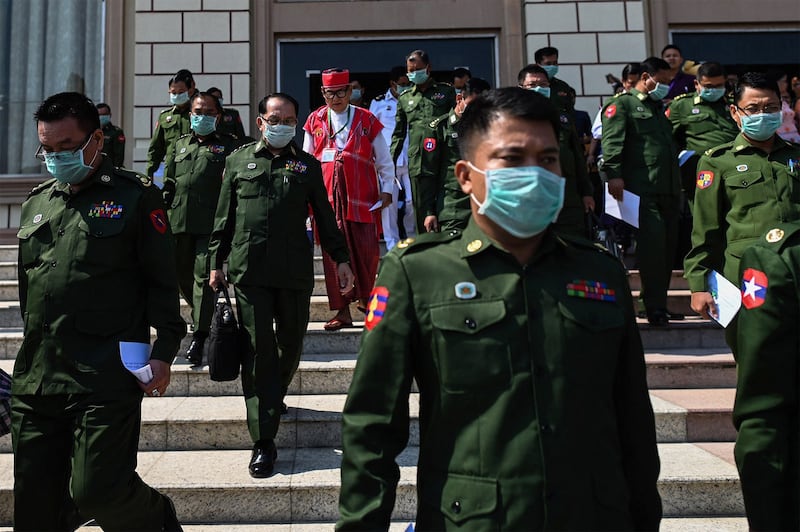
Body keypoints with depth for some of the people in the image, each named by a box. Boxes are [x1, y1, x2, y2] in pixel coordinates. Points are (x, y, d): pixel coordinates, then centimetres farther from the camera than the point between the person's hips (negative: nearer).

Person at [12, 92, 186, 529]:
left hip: (106, 380, -6)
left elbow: (161, 280, -4)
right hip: (35, 380, 6)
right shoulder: (36, 203, 15)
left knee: (97, 491, -5)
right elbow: (27, 288, 22)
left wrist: (164, 350, -10)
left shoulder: (135, 197, -2)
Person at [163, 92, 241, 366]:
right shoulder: (180, 144, 22)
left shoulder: (229, 144, 8)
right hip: (180, 220, 5)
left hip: (211, 223, -5)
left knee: (204, 275, -9)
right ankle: (203, 315, 37)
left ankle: (199, 336, -5)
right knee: (183, 274, 13)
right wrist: (164, 211, 14)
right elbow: (169, 182, 22)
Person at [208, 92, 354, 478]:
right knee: (258, 348, -3)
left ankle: (273, 399, 37)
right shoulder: (239, 160, 11)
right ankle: (263, 442, 1)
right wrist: (216, 262, 9)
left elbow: (324, 216, 14)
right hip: (249, 270, -1)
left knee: (291, 345, 9)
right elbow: (224, 217, 12)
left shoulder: (307, 165, 12)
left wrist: (341, 258, 8)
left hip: (295, 272, 1)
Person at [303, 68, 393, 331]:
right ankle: (342, 311, 8)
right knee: (332, 253, 0)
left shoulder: (367, 120, 5)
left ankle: (365, 297, 23)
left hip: (362, 197, -1)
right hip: (327, 197, 1)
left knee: (367, 250, -2)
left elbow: (384, 159, 8)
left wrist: (387, 189, 2)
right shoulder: (315, 121, 11)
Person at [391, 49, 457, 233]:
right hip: (418, 164, 2)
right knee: (423, 213, 2)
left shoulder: (447, 91, 12)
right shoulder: (404, 98, 17)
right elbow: (399, 134, 20)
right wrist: (390, 163, 12)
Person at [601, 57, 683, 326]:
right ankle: (654, 307, -5)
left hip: (668, 189, 9)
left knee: (668, 244, 8)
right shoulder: (622, 104, 1)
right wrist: (614, 174, -24)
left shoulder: (658, 108, 27)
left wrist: (678, 186, 25)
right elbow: (612, 141, -12)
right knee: (653, 243, -13)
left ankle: (659, 304, 17)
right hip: (642, 189, -9)